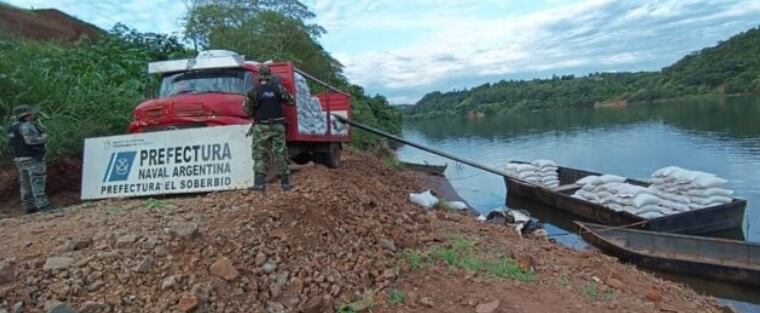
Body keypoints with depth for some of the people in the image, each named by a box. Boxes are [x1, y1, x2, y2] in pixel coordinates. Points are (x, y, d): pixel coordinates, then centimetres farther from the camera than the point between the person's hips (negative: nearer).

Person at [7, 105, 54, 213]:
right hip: (32, 158, -9)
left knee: (26, 184, 9)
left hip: (20, 159, 9)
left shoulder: (13, 127, 14)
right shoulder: (26, 126, -16)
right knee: (37, 181, -11)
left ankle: (29, 206, 11)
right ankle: (42, 204, -15)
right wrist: (44, 136, -9)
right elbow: (32, 139, -27)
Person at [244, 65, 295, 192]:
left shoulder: (254, 90, -6)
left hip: (261, 127, -1)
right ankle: (285, 182, 8)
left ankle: (259, 183, -3)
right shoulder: (277, 87, -2)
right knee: (280, 154, 6)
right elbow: (291, 101, 3)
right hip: (277, 126, 2)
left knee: (260, 155, 3)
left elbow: (247, 109, -6)